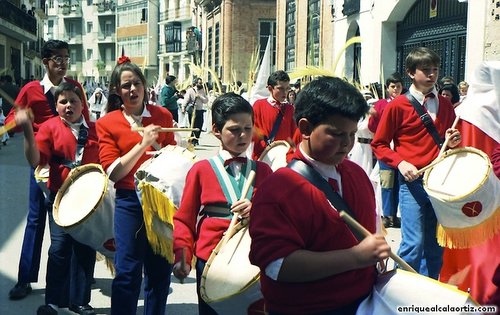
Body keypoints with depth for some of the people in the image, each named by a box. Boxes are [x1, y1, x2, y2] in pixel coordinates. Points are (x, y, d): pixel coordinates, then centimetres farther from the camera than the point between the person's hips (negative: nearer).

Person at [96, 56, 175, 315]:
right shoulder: (107, 123, -2)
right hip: (129, 202, -2)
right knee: (127, 271, 0)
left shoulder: (163, 116, 4)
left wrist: (157, 146, -8)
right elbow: (112, 172, -10)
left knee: (161, 269, 11)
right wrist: (142, 144, -18)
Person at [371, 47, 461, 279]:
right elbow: (379, 144, -1)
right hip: (413, 181, -5)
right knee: (414, 243, -9)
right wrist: (400, 163, -14)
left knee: (435, 244, 11)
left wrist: (452, 142, -1)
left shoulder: (445, 105, 11)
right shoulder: (398, 106, -4)